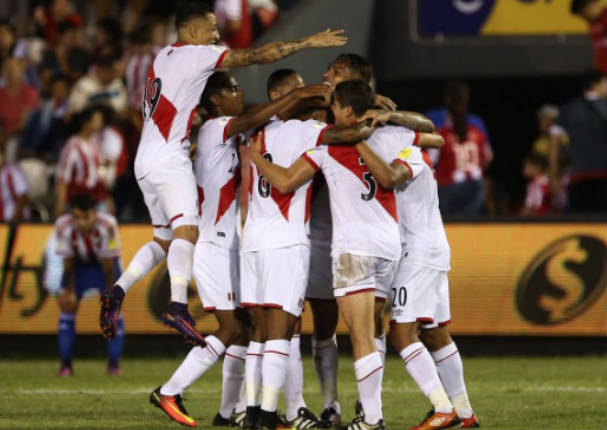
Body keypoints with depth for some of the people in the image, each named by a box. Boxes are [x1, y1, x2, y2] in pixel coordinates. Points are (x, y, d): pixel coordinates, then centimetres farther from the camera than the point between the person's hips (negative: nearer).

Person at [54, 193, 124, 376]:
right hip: (78, 264, 2)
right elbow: (67, 262, -17)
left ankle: (114, 362, -2)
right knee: (67, 305, -6)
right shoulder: (63, 227, -31)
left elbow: (109, 263, -25)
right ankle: (66, 364, 2)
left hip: (103, 264, -2)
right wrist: (69, 291, -11)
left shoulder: (107, 226, -36)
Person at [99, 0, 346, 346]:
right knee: (186, 229, -20)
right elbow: (258, 56, -7)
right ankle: (178, 306, -37)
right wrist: (310, 43, -4)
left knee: (164, 239, 15)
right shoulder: (197, 55, -5)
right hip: (169, 159, -9)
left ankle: (117, 293, 2)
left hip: (146, 160, 9)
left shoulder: (163, 57, 19)